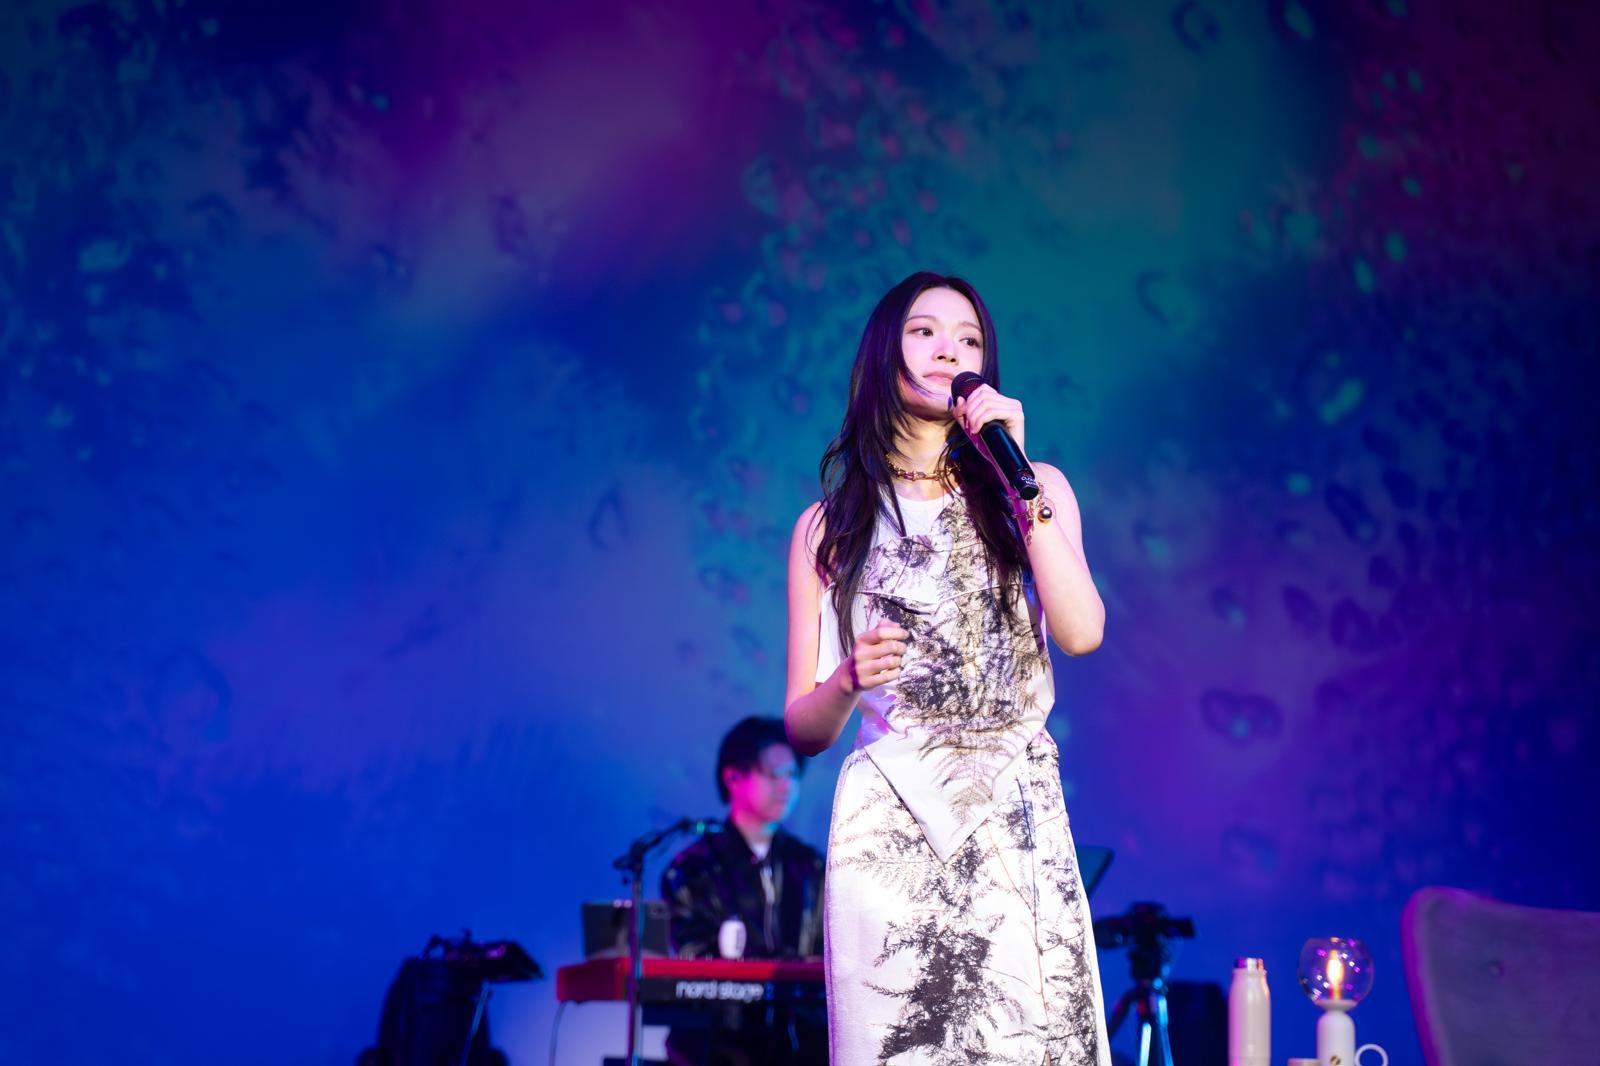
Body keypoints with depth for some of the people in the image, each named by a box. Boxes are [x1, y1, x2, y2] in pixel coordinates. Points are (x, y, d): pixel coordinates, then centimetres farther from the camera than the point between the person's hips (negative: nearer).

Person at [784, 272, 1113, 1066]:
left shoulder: (1032, 491, 12)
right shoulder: (830, 525, 10)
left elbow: (1080, 633, -7)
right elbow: (803, 728, 8)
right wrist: (848, 681, -13)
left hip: (1018, 819, 1)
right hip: (890, 827, 0)